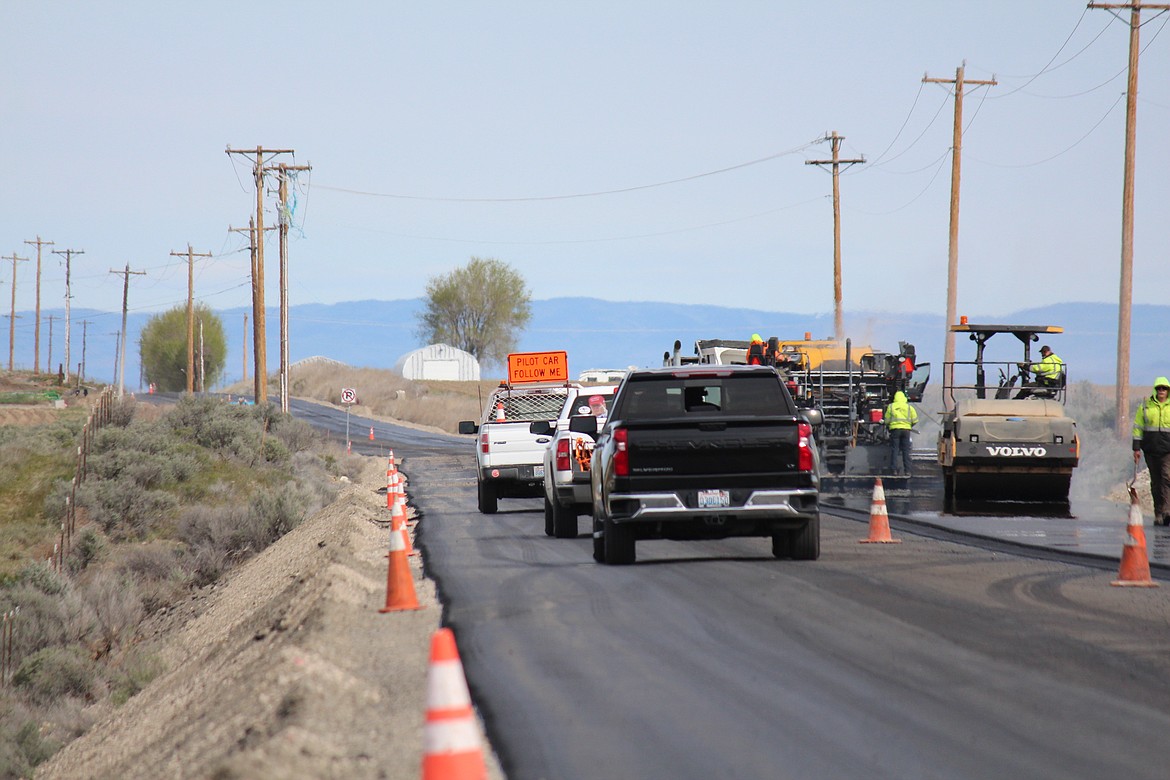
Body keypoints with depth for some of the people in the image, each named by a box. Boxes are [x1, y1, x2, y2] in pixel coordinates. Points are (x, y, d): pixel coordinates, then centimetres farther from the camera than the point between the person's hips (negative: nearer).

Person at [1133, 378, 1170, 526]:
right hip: (1151, 450, 2)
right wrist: (1136, 448, 3)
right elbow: (1138, 427, 10)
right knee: (1155, 482, 6)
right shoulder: (1145, 406, 8)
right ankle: (1158, 514, 11)